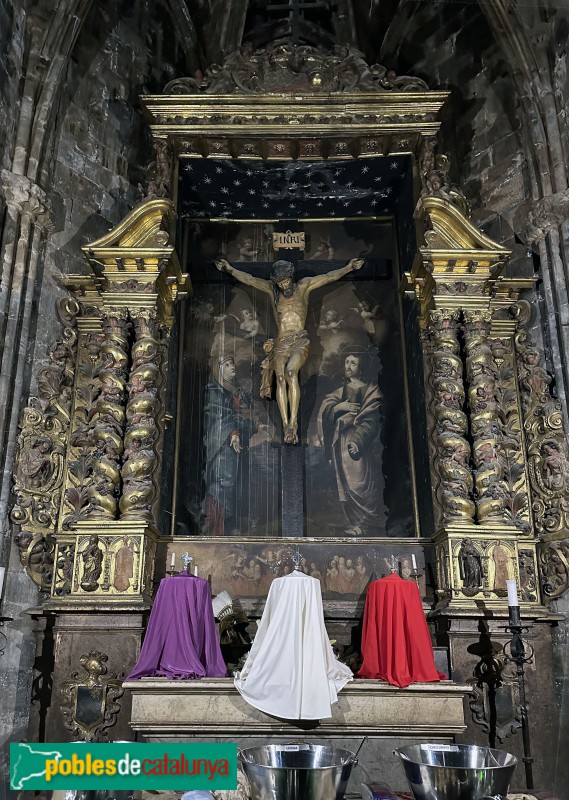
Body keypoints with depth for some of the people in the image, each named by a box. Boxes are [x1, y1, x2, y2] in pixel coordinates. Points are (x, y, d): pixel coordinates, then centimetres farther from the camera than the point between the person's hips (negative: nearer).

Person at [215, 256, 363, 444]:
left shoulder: (304, 286, 12)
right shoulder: (272, 290, 16)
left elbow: (329, 277, 11)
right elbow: (249, 279, 16)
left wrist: (348, 267, 6)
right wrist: (230, 270, 9)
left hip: (300, 341, -2)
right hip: (281, 343, 2)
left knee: (290, 371, -31)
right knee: (280, 376, -23)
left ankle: (293, 423, -36)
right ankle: (286, 426, -29)